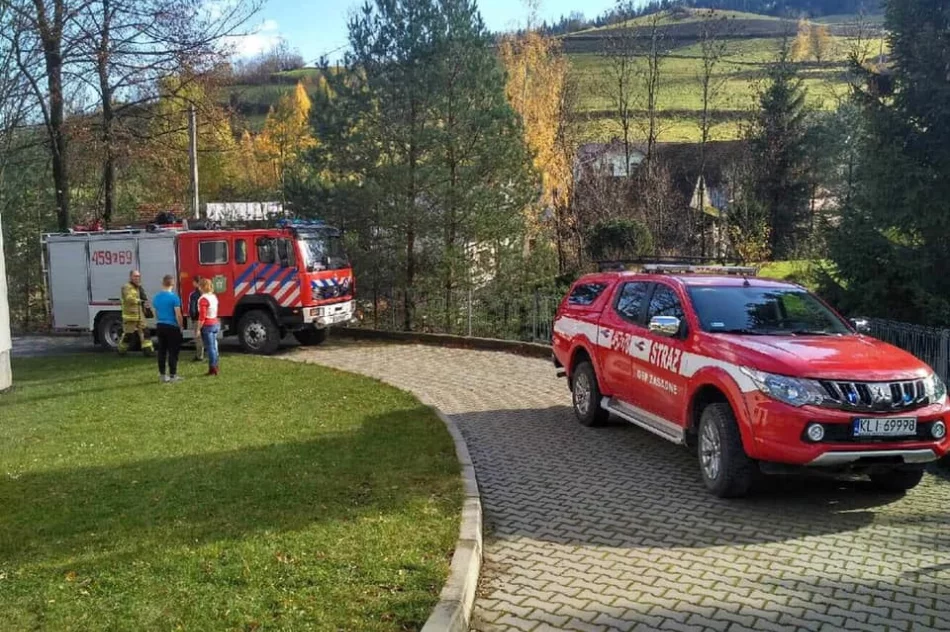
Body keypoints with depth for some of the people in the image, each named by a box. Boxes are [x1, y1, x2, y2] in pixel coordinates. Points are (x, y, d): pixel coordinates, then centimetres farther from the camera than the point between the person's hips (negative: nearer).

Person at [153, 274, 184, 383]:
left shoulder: (157, 297, 5)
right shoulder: (174, 296, -14)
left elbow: (156, 313, 15)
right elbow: (178, 315, -15)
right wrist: (180, 326, -4)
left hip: (161, 326, 6)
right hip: (172, 327, -6)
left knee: (162, 351, 10)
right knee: (173, 352, -1)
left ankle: (162, 375, 15)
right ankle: (172, 375, 0)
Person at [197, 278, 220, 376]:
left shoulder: (203, 299, -16)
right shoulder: (214, 297, 8)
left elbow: (202, 317, -18)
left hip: (207, 326, -8)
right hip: (216, 324, 8)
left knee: (210, 348, -3)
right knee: (214, 347, 14)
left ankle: (213, 369, 1)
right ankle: (215, 367, 21)